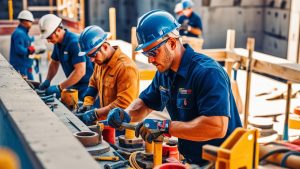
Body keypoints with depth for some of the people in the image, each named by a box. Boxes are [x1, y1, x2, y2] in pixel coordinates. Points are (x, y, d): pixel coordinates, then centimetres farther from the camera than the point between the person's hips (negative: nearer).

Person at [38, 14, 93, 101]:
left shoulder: (74, 42, -21)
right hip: (73, 85, 8)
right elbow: (54, 63, 22)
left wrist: (59, 88, -25)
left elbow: (80, 71, -28)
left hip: (86, 85, -8)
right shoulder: (58, 43, 6)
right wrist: (47, 81, 6)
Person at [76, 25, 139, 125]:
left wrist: (96, 114, -22)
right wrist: (87, 104, 6)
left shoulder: (126, 67, -19)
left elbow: (124, 103, -23)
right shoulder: (100, 61, 7)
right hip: (106, 120, 8)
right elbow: (93, 83, 21)